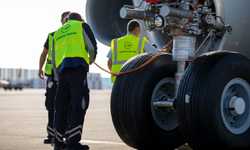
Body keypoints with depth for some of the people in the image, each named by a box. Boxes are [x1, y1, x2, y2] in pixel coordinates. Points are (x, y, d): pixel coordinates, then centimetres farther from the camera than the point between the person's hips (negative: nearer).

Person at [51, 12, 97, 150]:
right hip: (77, 67, -6)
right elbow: (91, 47, 2)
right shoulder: (82, 26, 13)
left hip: (61, 70, 6)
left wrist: (58, 76, 27)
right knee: (79, 105, -7)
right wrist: (91, 60, 22)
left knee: (61, 106, 11)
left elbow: (53, 60, 23)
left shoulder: (57, 33, 27)